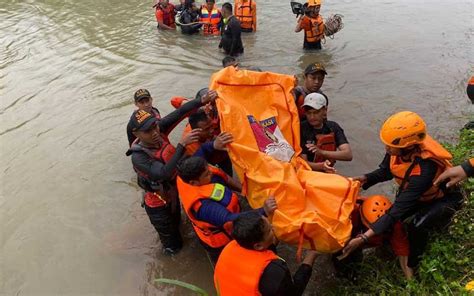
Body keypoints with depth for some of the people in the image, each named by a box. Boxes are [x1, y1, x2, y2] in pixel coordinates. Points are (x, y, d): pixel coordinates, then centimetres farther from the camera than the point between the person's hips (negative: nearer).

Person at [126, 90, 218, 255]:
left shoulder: (158, 130, -20)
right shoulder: (138, 157, -35)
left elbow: (180, 113, -28)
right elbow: (164, 173, -45)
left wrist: (202, 101, -43)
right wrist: (182, 145, -49)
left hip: (173, 194, 6)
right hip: (159, 206, -6)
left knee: (177, 223, 34)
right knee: (172, 244, 18)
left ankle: (177, 246, 61)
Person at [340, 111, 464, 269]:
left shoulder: (425, 169, -44)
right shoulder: (400, 146, -27)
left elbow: (399, 208, -43)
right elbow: (385, 170, -7)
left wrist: (364, 238, -46)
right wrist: (365, 179, -29)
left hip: (441, 198, -6)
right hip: (414, 192, 7)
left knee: (416, 226, -28)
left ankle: (412, 265, -2)